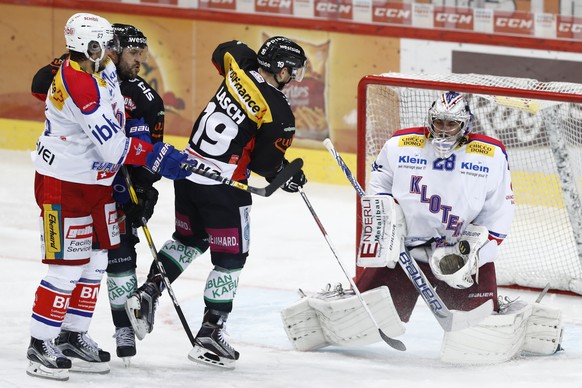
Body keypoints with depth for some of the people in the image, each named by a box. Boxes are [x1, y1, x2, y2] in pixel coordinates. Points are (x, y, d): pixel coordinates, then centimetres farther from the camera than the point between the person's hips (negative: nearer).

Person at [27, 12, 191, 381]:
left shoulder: (103, 71, 3)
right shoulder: (78, 85, -28)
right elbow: (113, 147, -29)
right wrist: (158, 156, -23)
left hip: (97, 181, 10)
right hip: (64, 185, -10)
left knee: (95, 263, 14)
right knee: (68, 269, -7)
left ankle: (73, 337, 25)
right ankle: (40, 346, 3)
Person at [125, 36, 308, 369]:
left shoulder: (238, 67, 0)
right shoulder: (279, 113, -16)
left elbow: (223, 51, 24)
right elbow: (268, 164, -9)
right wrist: (291, 177, 10)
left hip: (187, 172, 7)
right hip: (223, 188, -7)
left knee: (188, 239, 29)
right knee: (230, 259, 6)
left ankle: (149, 292, 15)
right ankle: (209, 335, 7)